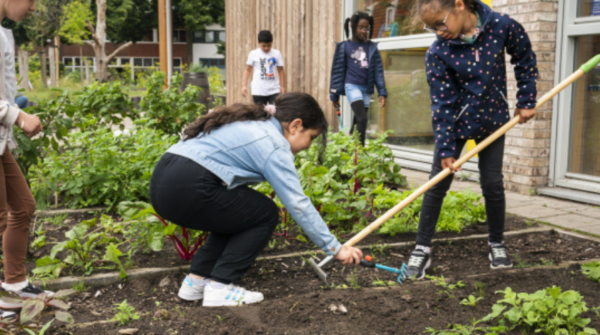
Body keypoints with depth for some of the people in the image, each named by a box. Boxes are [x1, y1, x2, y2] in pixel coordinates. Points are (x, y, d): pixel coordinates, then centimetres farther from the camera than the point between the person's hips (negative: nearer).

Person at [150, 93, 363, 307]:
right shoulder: (273, 144, -5)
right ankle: (219, 287, 1)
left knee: (236, 214, 24)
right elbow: (298, 205, -9)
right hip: (188, 190, -9)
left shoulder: (249, 124, 22)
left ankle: (196, 280, 19)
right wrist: (335, 249, -4)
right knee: (266, 215, 5)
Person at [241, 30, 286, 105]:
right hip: (258, 91, 0)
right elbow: (248, 70, 5)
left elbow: (280, 70, 8)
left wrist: (282, 86, 4)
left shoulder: (276, 54, 3)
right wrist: (244, 85, -3)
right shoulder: (253, 54, 0)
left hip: (274, 90, 1)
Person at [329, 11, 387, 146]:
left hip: (366, 88, 4)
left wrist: (382, 92, -1)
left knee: (357, 122, 8)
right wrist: (334, 95, 2)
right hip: (352, 86, -4)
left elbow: (378, 70, 7)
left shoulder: (372, 48, 8)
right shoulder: (344, 47, 0)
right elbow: (337, 71, 2)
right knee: (362, 118, -19)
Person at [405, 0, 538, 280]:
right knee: (438, 184, -2)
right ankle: (422, 248, 9)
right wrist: (446, 149, -18)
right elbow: (442, 103, -17)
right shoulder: (438, 53, -20)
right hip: (456, 121, -1)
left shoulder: (503, 26, -18)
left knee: (493, 184, 4)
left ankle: (496, 243, 26)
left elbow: (525, 60, 0)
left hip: (493, 119, 1)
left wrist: (526, 102, 0)